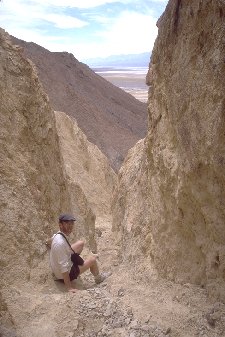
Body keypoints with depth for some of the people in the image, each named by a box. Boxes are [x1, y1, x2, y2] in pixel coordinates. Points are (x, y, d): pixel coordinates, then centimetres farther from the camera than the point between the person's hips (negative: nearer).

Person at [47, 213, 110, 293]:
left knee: (81, 243, 14)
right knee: (93, 259, 1)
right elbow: (63, 268, -34)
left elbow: (48, 242, 13)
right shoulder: (60, 243, -38)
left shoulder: (58, 235, -11)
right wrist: (69, 287, -29)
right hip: (64, 274, -9)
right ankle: (98, 278, 29)